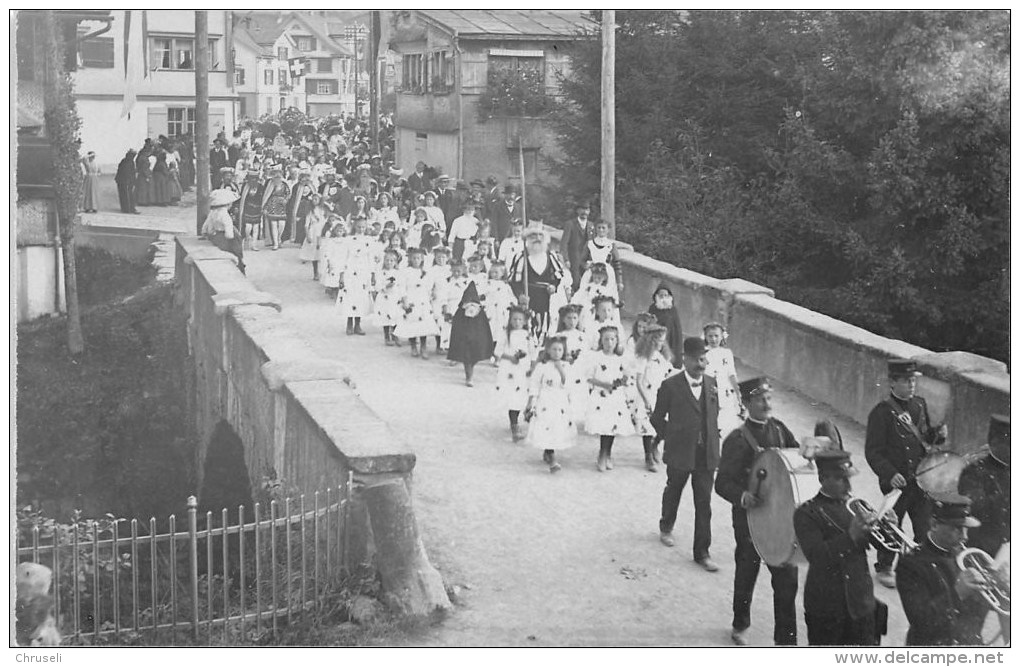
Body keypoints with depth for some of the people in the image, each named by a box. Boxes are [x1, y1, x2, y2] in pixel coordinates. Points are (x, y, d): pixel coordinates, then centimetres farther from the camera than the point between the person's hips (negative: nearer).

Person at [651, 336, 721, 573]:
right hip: (680, 453, -2)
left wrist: (713, 439, 7)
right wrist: (671, 437, -3)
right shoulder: (671, 386, -9)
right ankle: (666, 528, 47)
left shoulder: (712, 384, 4)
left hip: (706, 454, 2)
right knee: (673, 492, 19)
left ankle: (702, 552, 5)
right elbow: (657, 418, -1)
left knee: (704, 504, 0)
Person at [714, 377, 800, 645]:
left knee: (787, 579, 1)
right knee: (746, 575, 15)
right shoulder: (738, 439, -15)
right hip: (750, 518, -4)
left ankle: (786, 639, 11)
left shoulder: (778, 428, 2)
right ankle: (740, 626, 39)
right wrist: (742, 496, -35)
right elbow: (722, 483, -15)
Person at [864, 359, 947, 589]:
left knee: (925, 526, 6)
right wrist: (890, 474, -26)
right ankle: (884, 568, 28)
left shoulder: (920, 405, 6)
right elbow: (873, 452, -16)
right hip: (896, 481, -5)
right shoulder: (882, 412, -15)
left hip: (920, 478, 5)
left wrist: (938, 434, -5)